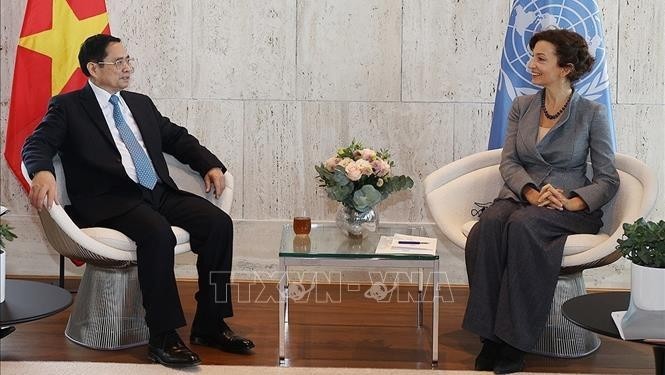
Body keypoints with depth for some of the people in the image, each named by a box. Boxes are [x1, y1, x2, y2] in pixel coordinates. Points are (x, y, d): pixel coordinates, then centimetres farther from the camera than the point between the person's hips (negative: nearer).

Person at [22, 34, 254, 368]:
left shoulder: (141, 103, 24)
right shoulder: (67, 107, 7)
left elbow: (177, 137, 27)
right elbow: (36, 145, -5)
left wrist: (211, 164, 11)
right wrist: (43, 172, -28)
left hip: (159, 192, 6)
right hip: (109, 201, -6)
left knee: (218, 222, -16)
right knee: (157, 232, -35)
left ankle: (209, 325, -7)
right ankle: (163, 337, -26)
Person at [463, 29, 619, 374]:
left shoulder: (592, 114, 1)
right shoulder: (521, 106, 12)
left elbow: (607, 179, 0)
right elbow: (508, 161, 4)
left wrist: (574, 203, -19)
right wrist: (532, 193, -16)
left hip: (572, 209, -3)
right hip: (519, 197, 3)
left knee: (523, 225, -37)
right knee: (489, 224, -33)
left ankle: (514, 340, -29)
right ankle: (490, 335, -30)